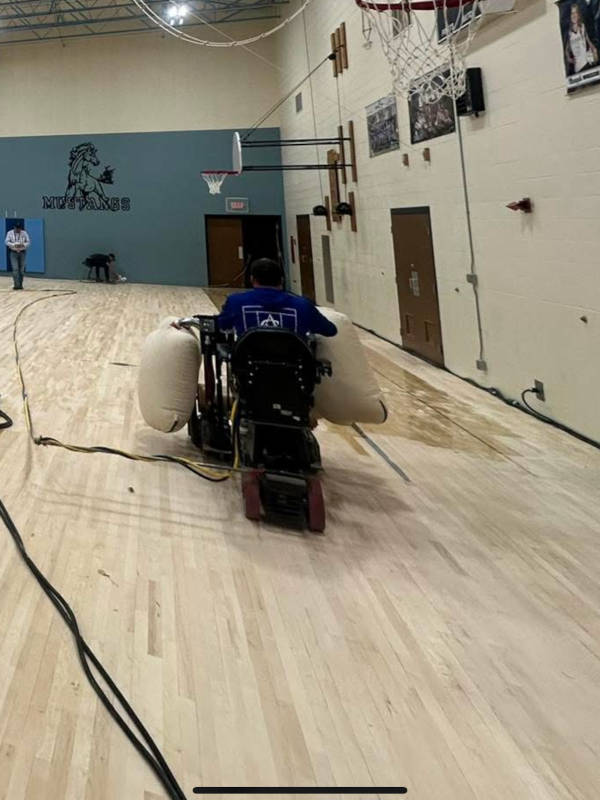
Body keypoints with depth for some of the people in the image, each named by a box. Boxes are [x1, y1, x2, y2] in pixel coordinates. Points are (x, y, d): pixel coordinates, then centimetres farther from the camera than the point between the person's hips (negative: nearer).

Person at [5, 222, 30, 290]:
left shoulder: (24, 233, -1)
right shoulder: (10, 233, -2)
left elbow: (28, 242, -2)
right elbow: (6, 242, -7)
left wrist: (23, 245, -23)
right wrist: (14, 245, -23)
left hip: (22, 253, 1)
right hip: (13, 253, -1)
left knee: (21, 270, 4)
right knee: (15, 269, -11)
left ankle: (20, 285, 12)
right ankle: (16, 285, -13)